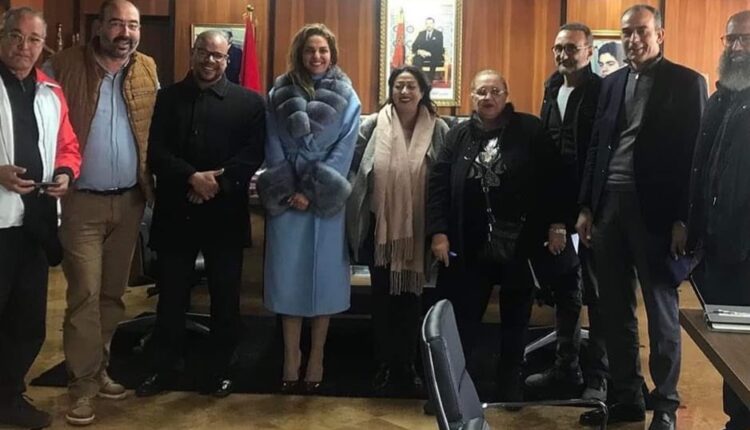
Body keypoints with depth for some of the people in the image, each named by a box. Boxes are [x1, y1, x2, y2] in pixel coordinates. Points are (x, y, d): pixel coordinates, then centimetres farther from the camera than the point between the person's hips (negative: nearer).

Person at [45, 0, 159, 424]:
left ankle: (100, 368, 27)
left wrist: (154, 181, 6)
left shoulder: (148, 70, 5)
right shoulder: (65, 65, -6)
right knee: (85, 294, -3)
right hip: (82, 201, -4)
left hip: (130, 200, 4)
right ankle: (83, 384, 7)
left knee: (113, 293, 13)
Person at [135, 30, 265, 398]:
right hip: (176, 212, 1)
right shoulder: (168, 97, 8)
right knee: (171, 296, 9)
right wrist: (192, 177, -16)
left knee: (225, 298, 7)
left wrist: (216, 183, -16)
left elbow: (253, 155, -5)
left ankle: (218, 372, 20)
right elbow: (155, 152, -1)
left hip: (225, 214, -1)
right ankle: (162, 369, 22)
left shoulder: (249, 102, 3)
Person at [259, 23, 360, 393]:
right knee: (288, 276, 3)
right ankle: (291, 356, 15)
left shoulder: (346, 97, 3)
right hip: (286, 196, 1)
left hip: (325, 198, -1)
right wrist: (288, 190, -9)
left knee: (322, 276, 4)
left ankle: (316, 357, 16)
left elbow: (344, 150, -4)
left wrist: (312, 191, -11)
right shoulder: (280, 93, 6)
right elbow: (273, 148, 2)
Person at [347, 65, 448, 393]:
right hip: (380, 227, 0)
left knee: (411, 297, 9)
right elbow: (347, 164, 4)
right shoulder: (372, 126, -3)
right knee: (382, 296, 10)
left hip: (418, 230, 0)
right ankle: (384, 363, 23)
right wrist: (350, 203, -1)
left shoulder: (438, 130, -2)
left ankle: (407, 364, 23)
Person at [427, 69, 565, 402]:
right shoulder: (458, 136, 5)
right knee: (462, 320, 5)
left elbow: (551, 179, -3)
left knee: (515, 320, 12)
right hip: (470, 247, 1)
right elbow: (438, 185, 1)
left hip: (519, 244, -1)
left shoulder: (530, 130, -2)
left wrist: (556, 224, -8)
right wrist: (438, 232, -6)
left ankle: (510, 385, 27)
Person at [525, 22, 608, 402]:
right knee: (563, 288, 15)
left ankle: (599, 377, 15)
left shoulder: (604, 91, -11)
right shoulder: (552, 89, 11)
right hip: (558, 203, 7)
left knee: (596, 292, 4)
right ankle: (566, 367, 28)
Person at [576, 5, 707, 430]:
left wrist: (683, 219, -13)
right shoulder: (612, 83, 13)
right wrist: (586, 207, 8)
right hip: (609, 205, 5)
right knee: (616, 311, 11)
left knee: (661, 311, 5)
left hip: (655, 211, -5)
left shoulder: (687, 83, -2)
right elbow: (596, 147, 13)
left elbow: (694, 153, -8)